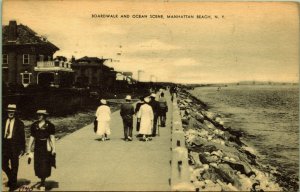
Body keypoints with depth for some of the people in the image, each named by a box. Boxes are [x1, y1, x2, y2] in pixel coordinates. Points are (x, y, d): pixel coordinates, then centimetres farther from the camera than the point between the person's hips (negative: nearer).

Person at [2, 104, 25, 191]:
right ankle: (11, 178, 30)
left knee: (14, 166, 4)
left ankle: (13, 184, 18)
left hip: (14, 146, -3)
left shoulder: (19, 123, -2)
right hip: (5, 145, 4)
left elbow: (22, 136, 0)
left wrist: (22, 148, -3)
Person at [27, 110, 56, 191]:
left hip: (46, 147, -4)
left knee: (44, 165, -2)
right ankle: (42, 181, 25)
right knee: (37, 165, 6)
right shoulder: (34, 125, 7)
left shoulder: (49, 125, -5)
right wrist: (29, 149, 9)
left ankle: (43, 183, 8)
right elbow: (32, 137, 10)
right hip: (37, 147, 4)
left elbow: (52, 137, -6)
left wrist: (53, 148, -12)